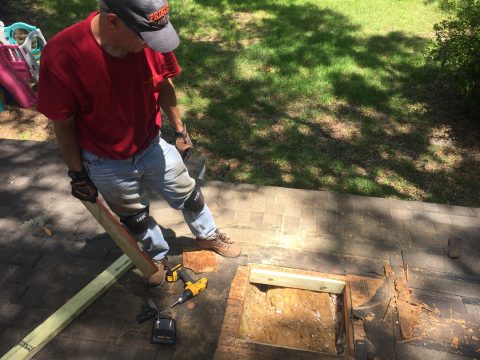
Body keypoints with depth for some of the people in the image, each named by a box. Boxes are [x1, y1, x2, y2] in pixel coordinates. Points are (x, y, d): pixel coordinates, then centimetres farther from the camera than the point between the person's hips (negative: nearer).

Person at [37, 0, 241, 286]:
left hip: (153, 146, 3)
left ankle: (208, 235, 52)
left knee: (189, 195, 21)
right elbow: (63, 125, -17)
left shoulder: (151, 36, -20)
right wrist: (78, 174, -7)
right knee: (135, 218, 22)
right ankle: (158, 255, 53)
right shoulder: (62, 57, -31)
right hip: (107, 166, -2)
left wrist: (180, 130, 7)